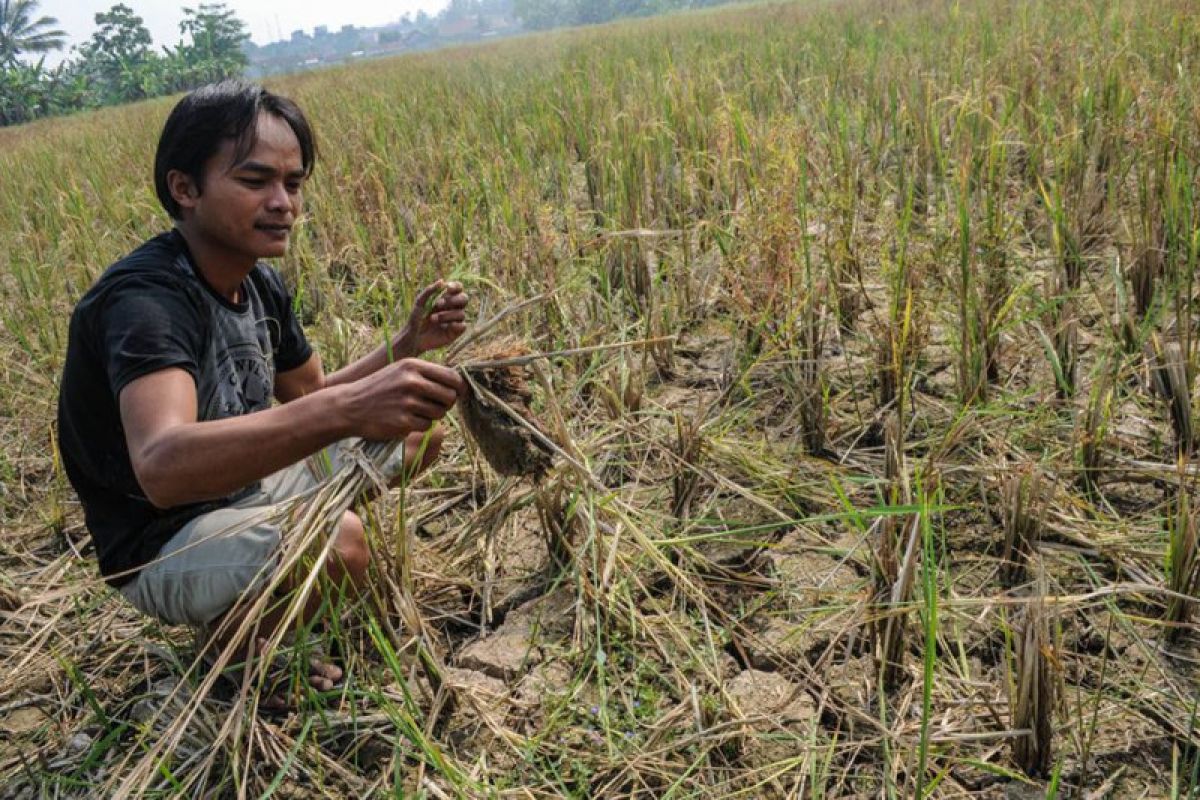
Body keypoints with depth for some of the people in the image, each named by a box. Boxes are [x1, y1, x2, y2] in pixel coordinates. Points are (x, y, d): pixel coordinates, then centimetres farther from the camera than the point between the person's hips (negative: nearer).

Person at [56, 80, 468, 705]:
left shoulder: (259, 284, -1)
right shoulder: (143, 298, -28)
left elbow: (309, 396, 9)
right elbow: (163, 467, -46)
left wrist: (408, 343, -9)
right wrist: (346, 409, -59)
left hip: (246, 488, 9)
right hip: (165, 545, -8)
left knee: (419, 436, 10)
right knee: (338, 544, -36)